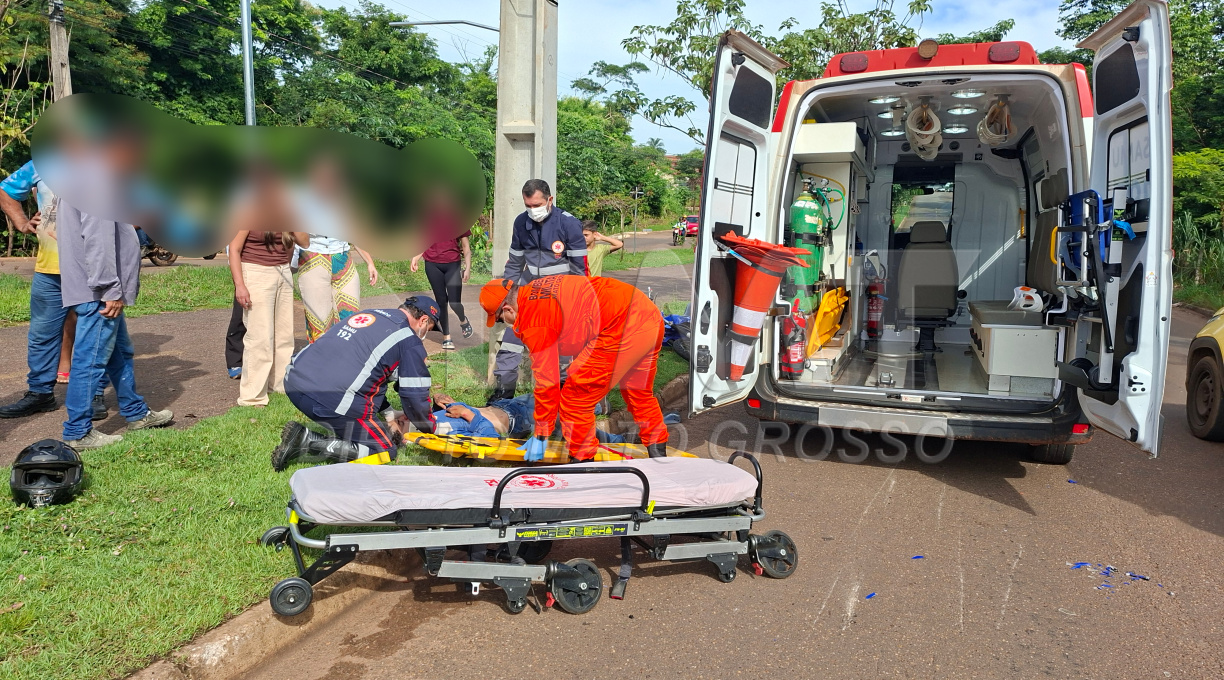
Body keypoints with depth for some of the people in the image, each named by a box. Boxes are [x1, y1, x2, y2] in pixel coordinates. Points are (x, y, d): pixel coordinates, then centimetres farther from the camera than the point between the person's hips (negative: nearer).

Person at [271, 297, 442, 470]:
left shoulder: (367, 313, 24)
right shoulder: (410, 340, 0)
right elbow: (415, 395, 3)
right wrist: (430, 427, 22)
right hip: (330, 401, -8)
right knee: (386, 450, 5)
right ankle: (307, 442, -8)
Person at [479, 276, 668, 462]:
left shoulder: (533, 322, -8)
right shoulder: (535, 289, 16)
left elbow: (547, 380, -4)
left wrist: (541, 436, 7)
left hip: (622, 330, -10)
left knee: (574, 400, 3)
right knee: (639, 393, 29)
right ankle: (658, 456, 43)